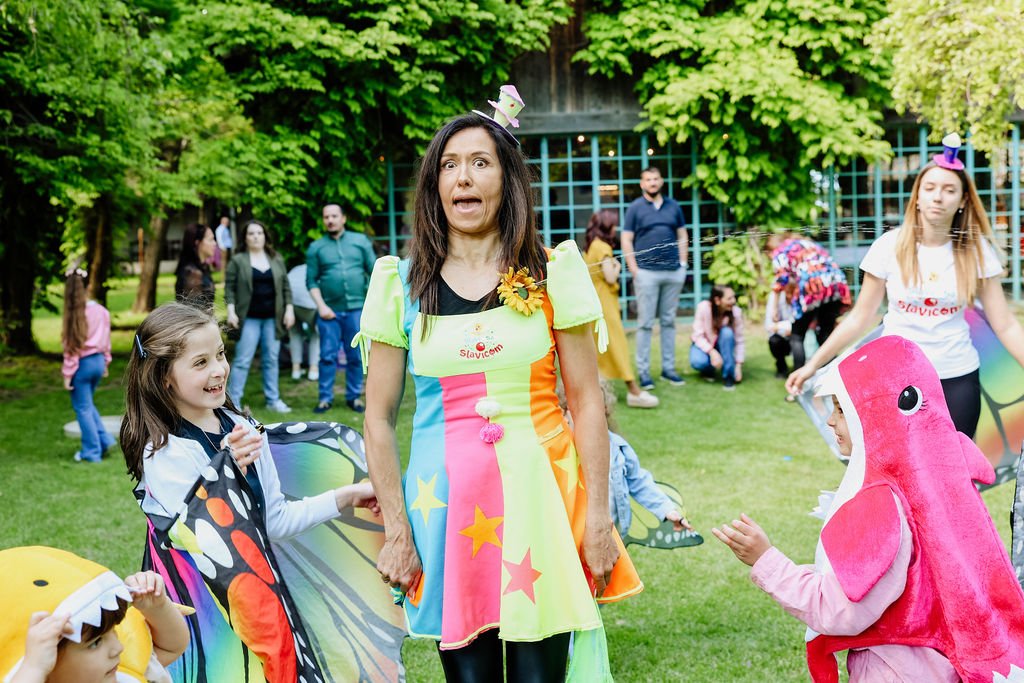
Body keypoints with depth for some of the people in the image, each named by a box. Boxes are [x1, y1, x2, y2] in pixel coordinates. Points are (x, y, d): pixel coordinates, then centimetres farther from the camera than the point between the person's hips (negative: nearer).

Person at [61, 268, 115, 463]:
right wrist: (106, 362, 20)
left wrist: (67, 374, -8)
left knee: (83, 408, 7)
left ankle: (92, 452, 12)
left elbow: (72, 347, -14)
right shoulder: (102, 311, -2)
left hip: (82, 364, -6)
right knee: (87, 405, 24)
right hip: (98, 361, 6)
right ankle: (104, 440, 17)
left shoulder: (76, 314, -17)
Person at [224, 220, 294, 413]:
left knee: (271, 360, 8)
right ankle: (233, 402, -2)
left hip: (273, 318, 3)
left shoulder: (276, 260, 10)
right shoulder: (237, 261, 1)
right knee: (242, 361, -5)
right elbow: (229, 288, -2)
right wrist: (231, 311, -12)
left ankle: (273, 400, 16)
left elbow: (285, 287, 11)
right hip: (249, 318, -3)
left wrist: (289, 309, 3)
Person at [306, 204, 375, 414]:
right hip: (330, 310, 0)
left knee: (356, 356, 5)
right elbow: (311, 281, 4)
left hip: (356, 308, 1)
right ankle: (325, 398, 6)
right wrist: (321, 306, -6)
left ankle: (354, 396, 15)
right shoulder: (316, 247, 6)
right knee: (328, 356, -1)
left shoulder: (360, 241, 7)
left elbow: (374, 272, 7)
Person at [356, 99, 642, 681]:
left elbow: (587, 402, 1)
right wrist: (396, 533, -1)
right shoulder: (402, 284, 2)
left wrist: (598, 516, -3)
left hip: (539, 494, 0)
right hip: (445, 502, 1)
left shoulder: (550, 273, 2)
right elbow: (379, 420, 4)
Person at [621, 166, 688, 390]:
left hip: (673, 271, 4)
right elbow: (626, 240, -1)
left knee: (668, 321, 9)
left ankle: (668, 368, 15)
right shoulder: (635, 208, 1)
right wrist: (634, 269, -9)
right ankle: (643, 371, 2)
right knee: (645, 323, -2)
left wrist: (683, 262, 6)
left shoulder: (673, 206, 11)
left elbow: (682, 235, 16)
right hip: (647, 272, -3)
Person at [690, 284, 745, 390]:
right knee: (698, 362, -35)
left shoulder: (736, 312, -22)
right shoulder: (703, 307, -28)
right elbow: (698, 336, -23)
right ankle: (708, 369, 5)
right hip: (704, 344, -2)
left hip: (722, 345, 2)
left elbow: (740, 341, -16)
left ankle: (728, 376, -20)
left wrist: (739, 365, -22)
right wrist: (712, 352, -37)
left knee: (727, 332, -33)